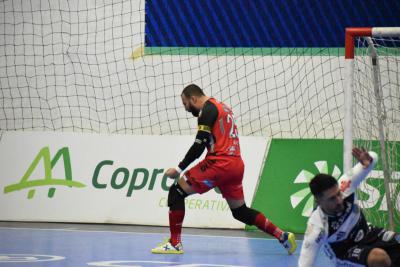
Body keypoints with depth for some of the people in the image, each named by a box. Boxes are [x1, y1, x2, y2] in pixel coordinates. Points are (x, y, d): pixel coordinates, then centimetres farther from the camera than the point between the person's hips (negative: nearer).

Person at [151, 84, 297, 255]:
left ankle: (174, 243, -6)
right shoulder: (223, 108, 22)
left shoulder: (208, 110, -7)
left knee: (176, 192, -1)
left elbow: (199, 146, -15)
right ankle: (283, 236, 12)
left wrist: (179, 169, -12)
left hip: (220, 164, -9)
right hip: (236, 165, 9)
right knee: (240, 212, 19)